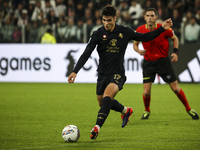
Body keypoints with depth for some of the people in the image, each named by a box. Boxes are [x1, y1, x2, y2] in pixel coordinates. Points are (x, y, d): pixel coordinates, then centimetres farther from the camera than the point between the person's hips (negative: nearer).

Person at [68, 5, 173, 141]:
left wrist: (162, 29, 1)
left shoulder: (124, 32, -4)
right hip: (102, 74, 3)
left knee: (106, 97, -28)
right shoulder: (98, 34, -7)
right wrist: (75, 71, -22)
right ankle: (126, 111, 44)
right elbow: (86, 54, -11)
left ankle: (97, 128, -33)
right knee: (102, 102, 16)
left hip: (117, 74, -3)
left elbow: (144, 37, 10)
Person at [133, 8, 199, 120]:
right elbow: (135, 44, 7)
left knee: (176, 88, 1)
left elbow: (174, 38, 5)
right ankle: (147, 111, 24)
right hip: (148, 63, 1)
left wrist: (176, 52, -9)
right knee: (146, 93, -6)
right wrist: (138, 50, -15)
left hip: (163, 61, -1)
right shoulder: (140, 30, -10)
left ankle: (189, 109, 22)